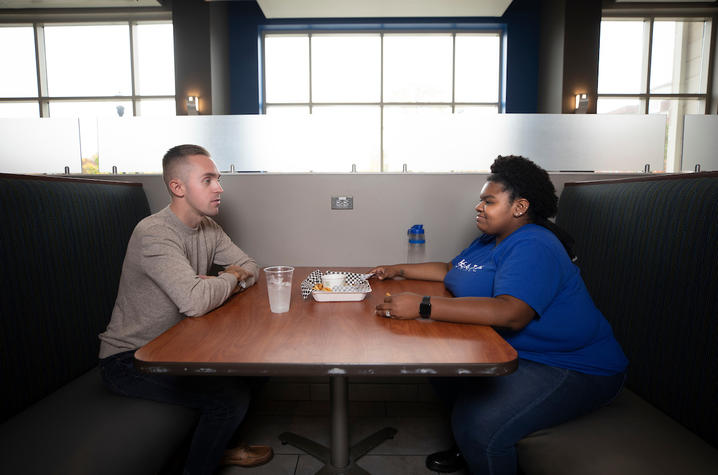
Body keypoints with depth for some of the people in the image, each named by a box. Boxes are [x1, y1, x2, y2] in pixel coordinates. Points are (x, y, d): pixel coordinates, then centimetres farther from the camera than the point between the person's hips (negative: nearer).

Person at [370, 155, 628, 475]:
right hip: (512, 351, 11)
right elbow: (450, 270, 26)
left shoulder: (533, 248, -22)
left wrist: (422, 306, -39)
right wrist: (399, 270, 18)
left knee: (479, 424, -27)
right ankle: (469, 448, 29)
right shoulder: (491, 240, 12)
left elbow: (511, 314, -37)